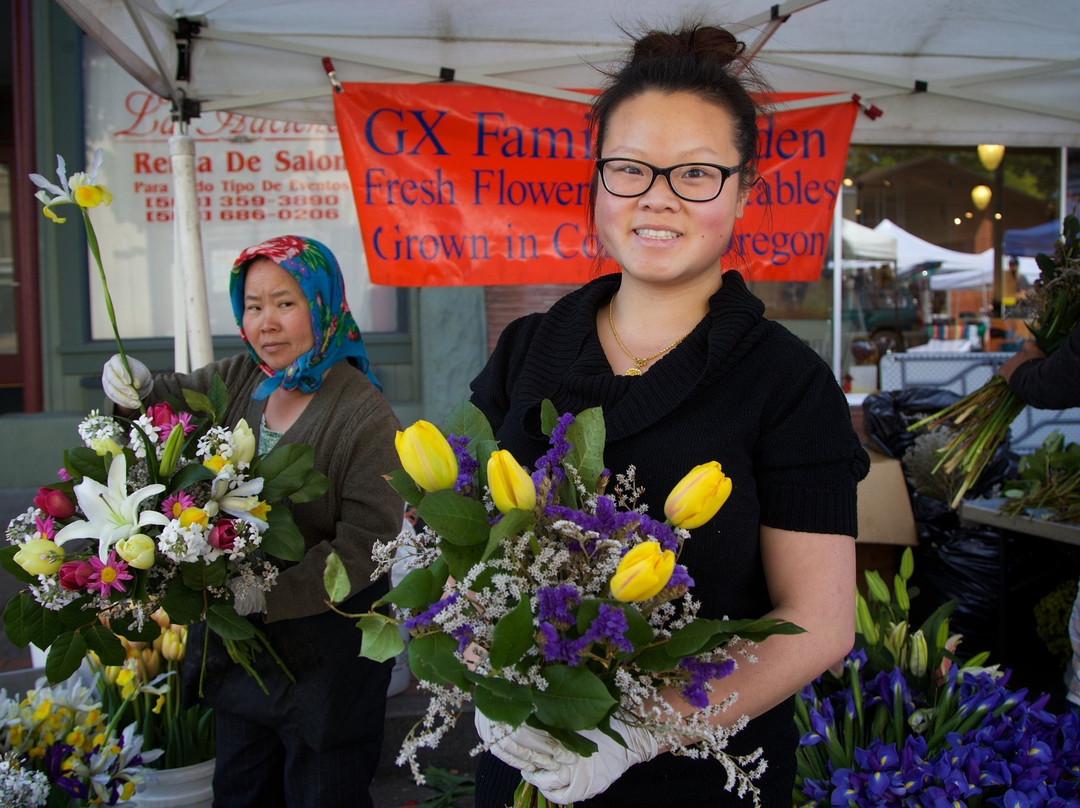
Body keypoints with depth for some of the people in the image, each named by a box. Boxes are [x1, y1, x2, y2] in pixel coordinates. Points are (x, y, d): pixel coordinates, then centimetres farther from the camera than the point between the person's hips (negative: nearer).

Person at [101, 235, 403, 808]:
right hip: (236, 639, 6)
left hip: (325, 655, -6)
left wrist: (272, 595, -31)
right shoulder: (239, 379, 0)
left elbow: (367, 540, -24)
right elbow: (172, 397, 16)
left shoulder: (363, 413, -19)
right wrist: (136, 384, -7)